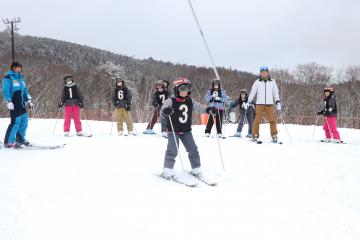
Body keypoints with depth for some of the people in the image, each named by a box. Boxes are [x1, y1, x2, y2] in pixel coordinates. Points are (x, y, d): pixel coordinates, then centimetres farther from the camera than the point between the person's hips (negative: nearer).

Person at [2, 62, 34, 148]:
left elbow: (25, 90, 25)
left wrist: (29, 100, 17)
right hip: (13, 104, -8)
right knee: (16, 121, -13)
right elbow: (5, 91, -11)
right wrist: (8, 101, -21)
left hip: (21, 104, 8)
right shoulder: (8, 78, -5)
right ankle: (9, 141, -8)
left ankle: (20, 138, 25)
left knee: (24, 120, 9)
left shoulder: (20, 78, 20)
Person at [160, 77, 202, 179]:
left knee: (193, 150, 5)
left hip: (186, 130, 5)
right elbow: (162, 112, -21)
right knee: (172, 150, -11)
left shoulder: (189, 101, 5)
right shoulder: (171, 101, -14)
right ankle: (167, 170, 3)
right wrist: (166, 111, -46)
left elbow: (189, 114, 18)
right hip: (173, 130, -5)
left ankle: (196, 169, 18)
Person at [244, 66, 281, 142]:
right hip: (260, 104, -1)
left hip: (270, 104, 1)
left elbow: (276, 93, 11)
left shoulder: (272, 82, 9)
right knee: (257, 120, -6)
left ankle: (274, 136, 4)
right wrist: (248, 102, 5)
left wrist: (278, 104, 5)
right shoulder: (257, 82, 6)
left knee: (272, 120, -4)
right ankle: (255, 135, 3)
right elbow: (252, 93, 10)